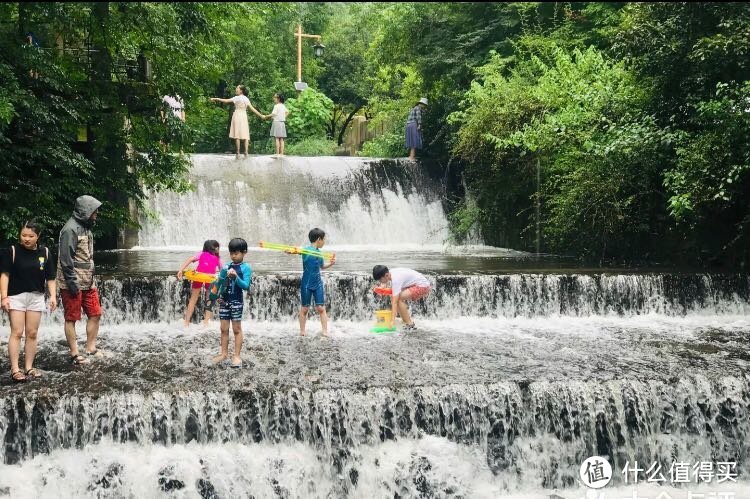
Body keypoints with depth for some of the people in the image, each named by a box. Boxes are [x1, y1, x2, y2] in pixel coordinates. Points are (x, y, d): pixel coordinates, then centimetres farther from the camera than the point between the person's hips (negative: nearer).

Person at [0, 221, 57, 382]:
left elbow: (50, 277, 5)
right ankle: (15, 369, -2)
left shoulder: (45, 252, 2)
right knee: (17, 333, -5)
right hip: (16, 296, -3)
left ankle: (29, 368, 14)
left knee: (32, 334, 7)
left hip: (36, 297, 3)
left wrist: (53, 296, -5)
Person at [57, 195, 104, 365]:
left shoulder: (86, 227, 14)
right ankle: (74, 354, 8)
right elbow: (65, 259, -20)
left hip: (88, 282, 9)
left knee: (95, 314, 11)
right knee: (71, 319, 1)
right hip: (73, 285, -9)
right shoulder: (70, 229, -15)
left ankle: (91, 348, 22)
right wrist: (72, 283, -21)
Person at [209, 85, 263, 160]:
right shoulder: (246, 99, 10)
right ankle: (246, 152, -6)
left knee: (237, 135, -4)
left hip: (237, 115, -5)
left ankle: (238, 153, -7)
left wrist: (215, 99, 0)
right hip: (244, 116, 5)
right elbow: (252, 109, 8)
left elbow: (226, 101, -6)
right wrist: (260, 115, 15)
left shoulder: (237, 98, -5)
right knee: (245, 135, 2)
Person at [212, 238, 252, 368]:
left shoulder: (246, 268, -7)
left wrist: (236, 277, -28)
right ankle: (224, 353, 20)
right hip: (224, 301, 5)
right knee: (224, 329, 10)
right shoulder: (226, 267, 6)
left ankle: (237, 356, 8)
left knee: (237, 329, 3)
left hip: (236, 302, -4)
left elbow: (246, 286, -15)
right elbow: (219, 283, 11)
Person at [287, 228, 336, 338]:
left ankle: (325, 332, 5)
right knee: (305, 308, 7)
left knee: (321, 308, 2)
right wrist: (290, 251, -54)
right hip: (306, 284, -5)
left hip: (318, 284, 5)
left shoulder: (319, 253, 6)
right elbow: (295, 251, -32)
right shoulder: (306, 250, -13)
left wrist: (331, 263, 6)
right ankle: (302, 332, 19)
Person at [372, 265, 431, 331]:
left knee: (399, 298, -23)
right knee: (394, 297, 5)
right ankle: (406, 323, 7)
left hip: (423, 286, -10)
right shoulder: (391, 273, 0)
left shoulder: (396, 279, -26)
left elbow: (395, 302, -29)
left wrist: (392, 321, -32)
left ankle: (410, 325, -13)